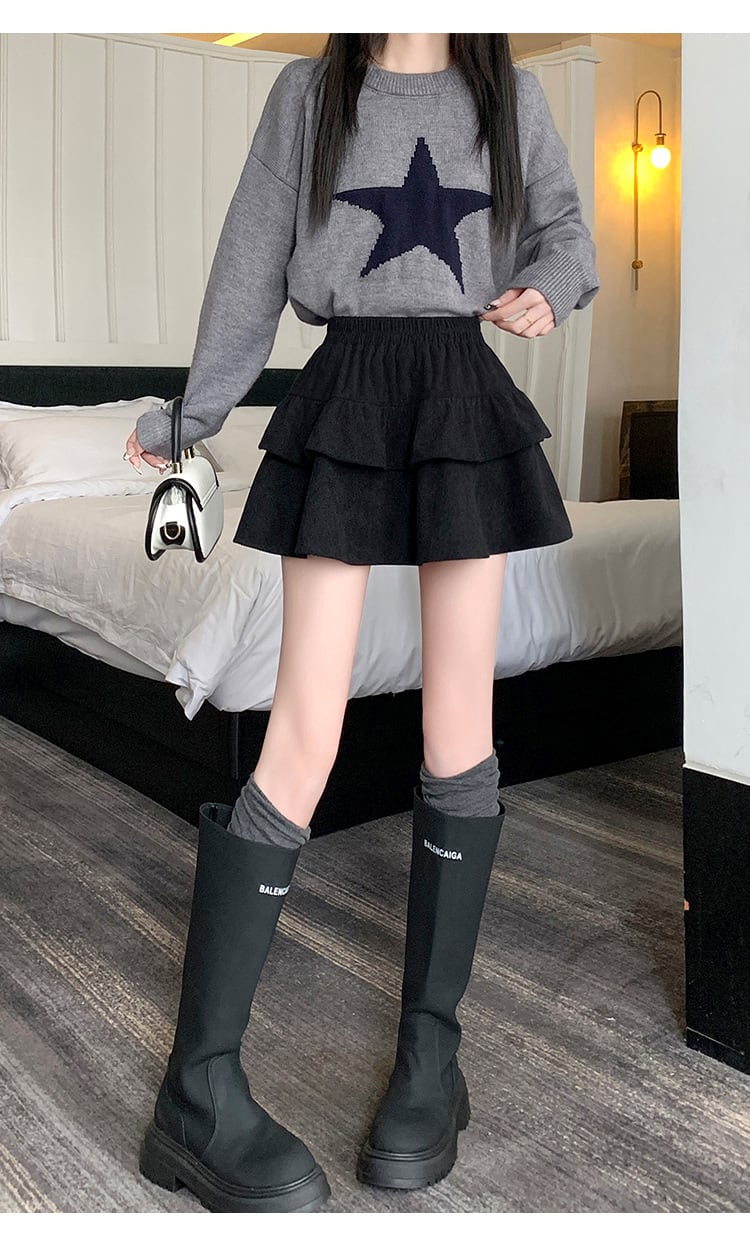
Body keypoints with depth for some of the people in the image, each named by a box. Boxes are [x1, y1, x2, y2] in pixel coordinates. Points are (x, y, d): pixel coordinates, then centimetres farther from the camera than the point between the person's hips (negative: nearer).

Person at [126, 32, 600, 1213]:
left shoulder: (511, 93, 13)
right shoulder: (310, 89, 9)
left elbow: (562, 223, 22)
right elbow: (252, 262, 10)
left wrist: (551, 290, -1)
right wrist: (190, 417, 12)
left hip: (466, 395, 3)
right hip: (346, 395, -2)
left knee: (459, 724, -1)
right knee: (304, 734, -11)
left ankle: (431, 1047, 10)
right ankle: (200, 1090, -5)